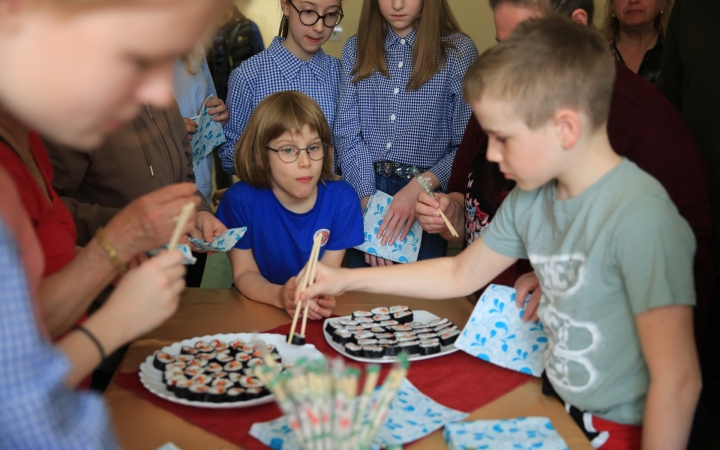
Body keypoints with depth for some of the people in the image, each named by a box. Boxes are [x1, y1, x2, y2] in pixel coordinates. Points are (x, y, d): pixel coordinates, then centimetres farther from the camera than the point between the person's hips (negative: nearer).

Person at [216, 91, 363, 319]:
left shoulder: (342, 198, -11)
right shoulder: (239, 200, -13)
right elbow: (244, 273, -7)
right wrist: (280, 296, -28)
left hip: (319, 316, 1)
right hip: (260, 309, -1)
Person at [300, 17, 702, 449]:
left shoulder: (639, 217, -24)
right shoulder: (529, 201, 0)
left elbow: (677, 380, -23)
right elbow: (459, 275, 14)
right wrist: (347, 279, 15)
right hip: (556, 410, 6)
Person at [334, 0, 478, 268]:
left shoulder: (457, 51, -4)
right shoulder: (356, 48, 6)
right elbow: (347, 133, -1)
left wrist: (421, 186, -21)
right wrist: (367, 200, -11)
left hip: (427, 194, -2)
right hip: (363, 189, 3)